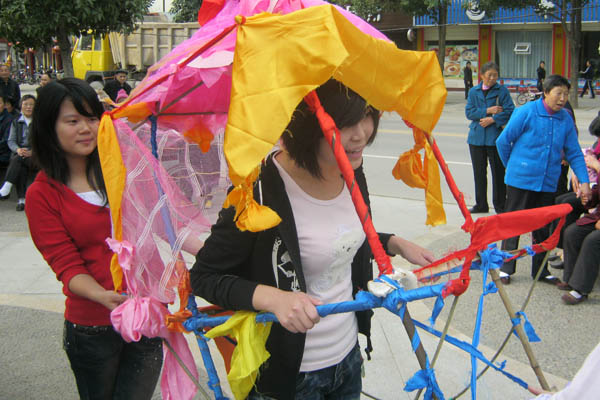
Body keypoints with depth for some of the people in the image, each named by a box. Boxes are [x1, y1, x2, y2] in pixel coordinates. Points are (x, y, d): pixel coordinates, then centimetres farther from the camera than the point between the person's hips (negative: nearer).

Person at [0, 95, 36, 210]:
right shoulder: (16, 122, 20)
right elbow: (11, 141, 10)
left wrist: (32, 151, -17)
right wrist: (18, 149, -13)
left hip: (35, 154, -2)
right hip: (19, 152, 2)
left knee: (18, 159, -35)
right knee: (22, 167, -33)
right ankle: (21, 199, -42)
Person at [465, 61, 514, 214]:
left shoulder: (502, 90, 0)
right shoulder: (474, 91, 8)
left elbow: (509, 111, -7)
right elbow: (469, 112, -1)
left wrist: (493, 119, -15)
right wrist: (488, 111, -11)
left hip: (495, 137, -3)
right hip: (476, 137, 3)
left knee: (498, 172, 0)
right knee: (479, 172, 11)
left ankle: (500, 205, 10)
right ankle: (481, 204, 23)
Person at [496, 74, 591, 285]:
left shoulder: (566, 119, 3)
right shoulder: (526, 112, -10)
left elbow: (574, 153, 9)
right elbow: (503, 141, -3)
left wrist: (584, 181, 0)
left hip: (548, 184, 4)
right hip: (520, 181, -4)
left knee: (543, 228, 12)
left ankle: (540, 270, 24)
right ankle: (505, 268, 16)